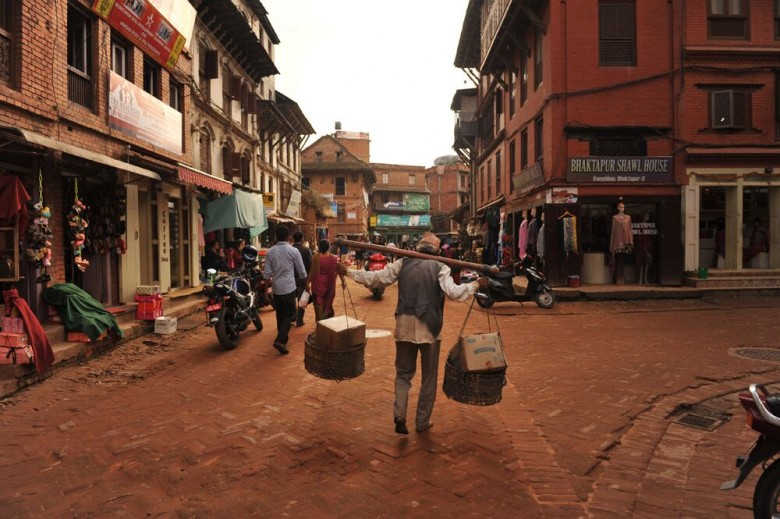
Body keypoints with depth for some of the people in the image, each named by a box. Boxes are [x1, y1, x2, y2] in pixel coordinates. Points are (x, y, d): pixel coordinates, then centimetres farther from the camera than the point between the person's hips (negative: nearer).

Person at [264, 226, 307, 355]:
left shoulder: (270, 252, 1)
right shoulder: (293, 251, -8)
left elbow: (267, 273, 2)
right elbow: (301, 271, -3)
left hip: (276, 288, 4)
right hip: (289, 287, -4)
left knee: (280, 313, 16)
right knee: (289, 314, 1)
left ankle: (282, 338, 27)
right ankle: (280, 340, -14)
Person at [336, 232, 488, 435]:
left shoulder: (403, 263, 3)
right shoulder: (440, 268, -4)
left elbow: (375, 278, 2)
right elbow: (453, 292, -16)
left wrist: (348, 272, 11)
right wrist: (476, 284, -2)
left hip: (404, 325, 2)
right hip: (429, 327, -2)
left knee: (403, 373, 16)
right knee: (429, 377, 14)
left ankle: (399, 414, -1)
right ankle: (422, 421, 22)